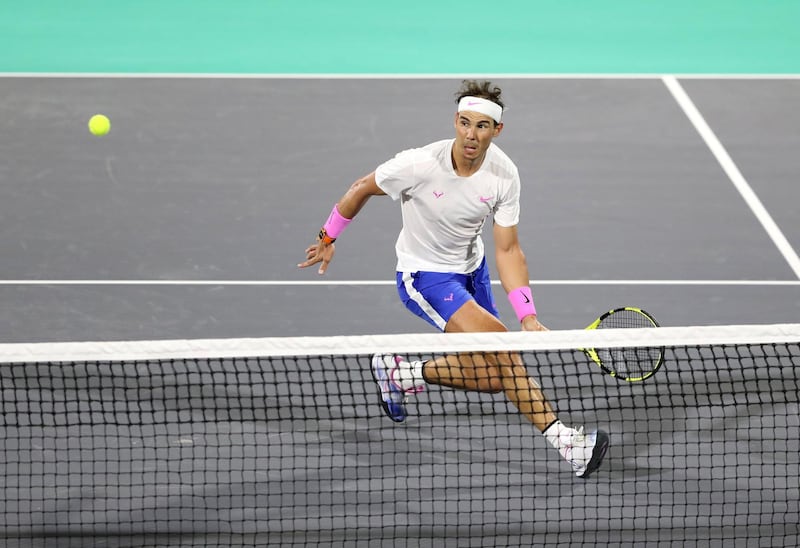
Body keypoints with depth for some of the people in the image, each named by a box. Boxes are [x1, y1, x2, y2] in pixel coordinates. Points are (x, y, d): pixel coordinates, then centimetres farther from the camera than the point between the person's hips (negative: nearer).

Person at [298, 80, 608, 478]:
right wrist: (328, 238, 2)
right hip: (422, 276, -6)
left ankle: (400, 373, 26)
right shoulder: (419, 165, -27)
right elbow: (362, 189, -9)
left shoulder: (504, 175, -16)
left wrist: (528, 317, -24)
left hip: (470, 269, 6)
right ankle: (560, 438, -22)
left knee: (491, 376, 8)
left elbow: (507, 250, -14)